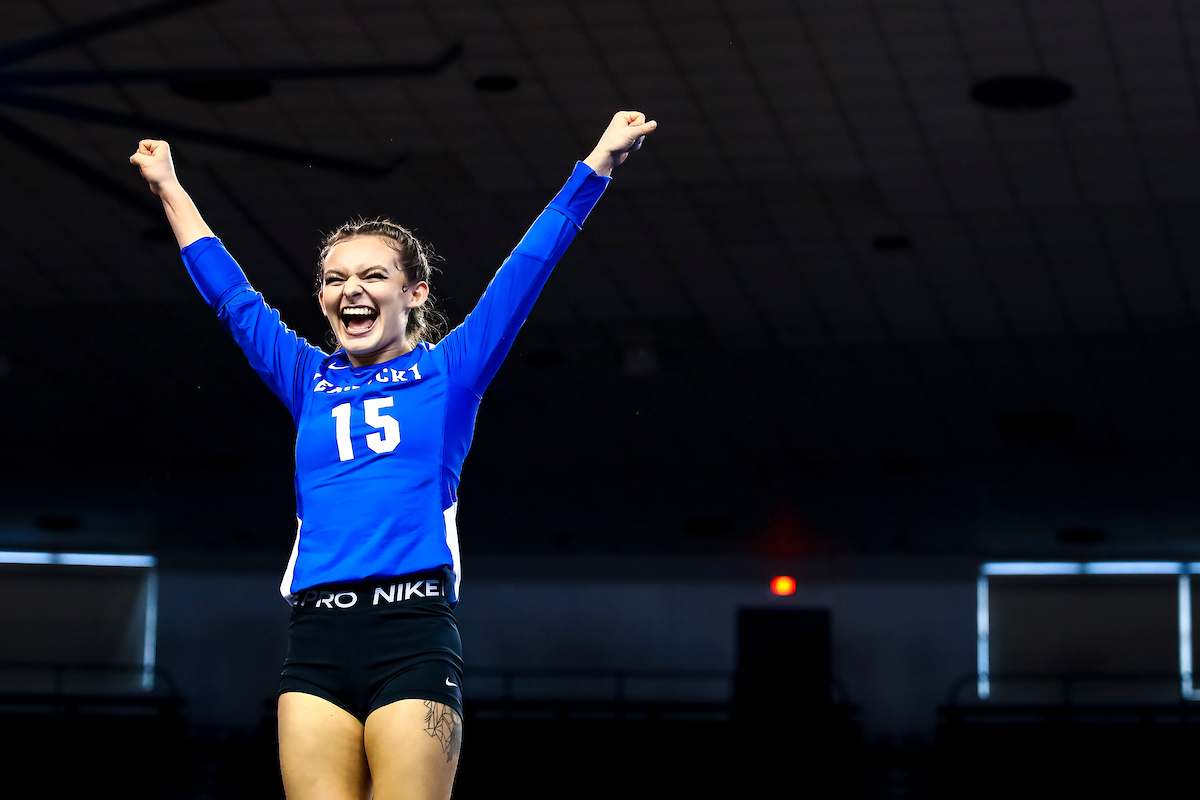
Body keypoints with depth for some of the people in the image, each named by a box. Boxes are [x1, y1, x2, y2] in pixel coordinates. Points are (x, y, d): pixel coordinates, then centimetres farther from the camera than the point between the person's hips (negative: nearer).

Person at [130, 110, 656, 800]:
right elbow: (232, 296, 30)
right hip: (316, 639, 3)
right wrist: (171, 189, 36)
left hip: (414, 632, -3)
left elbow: (526, 271, 10)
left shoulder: (448, 373, 12)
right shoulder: (311, 383, 20)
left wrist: (598, 163, 9)